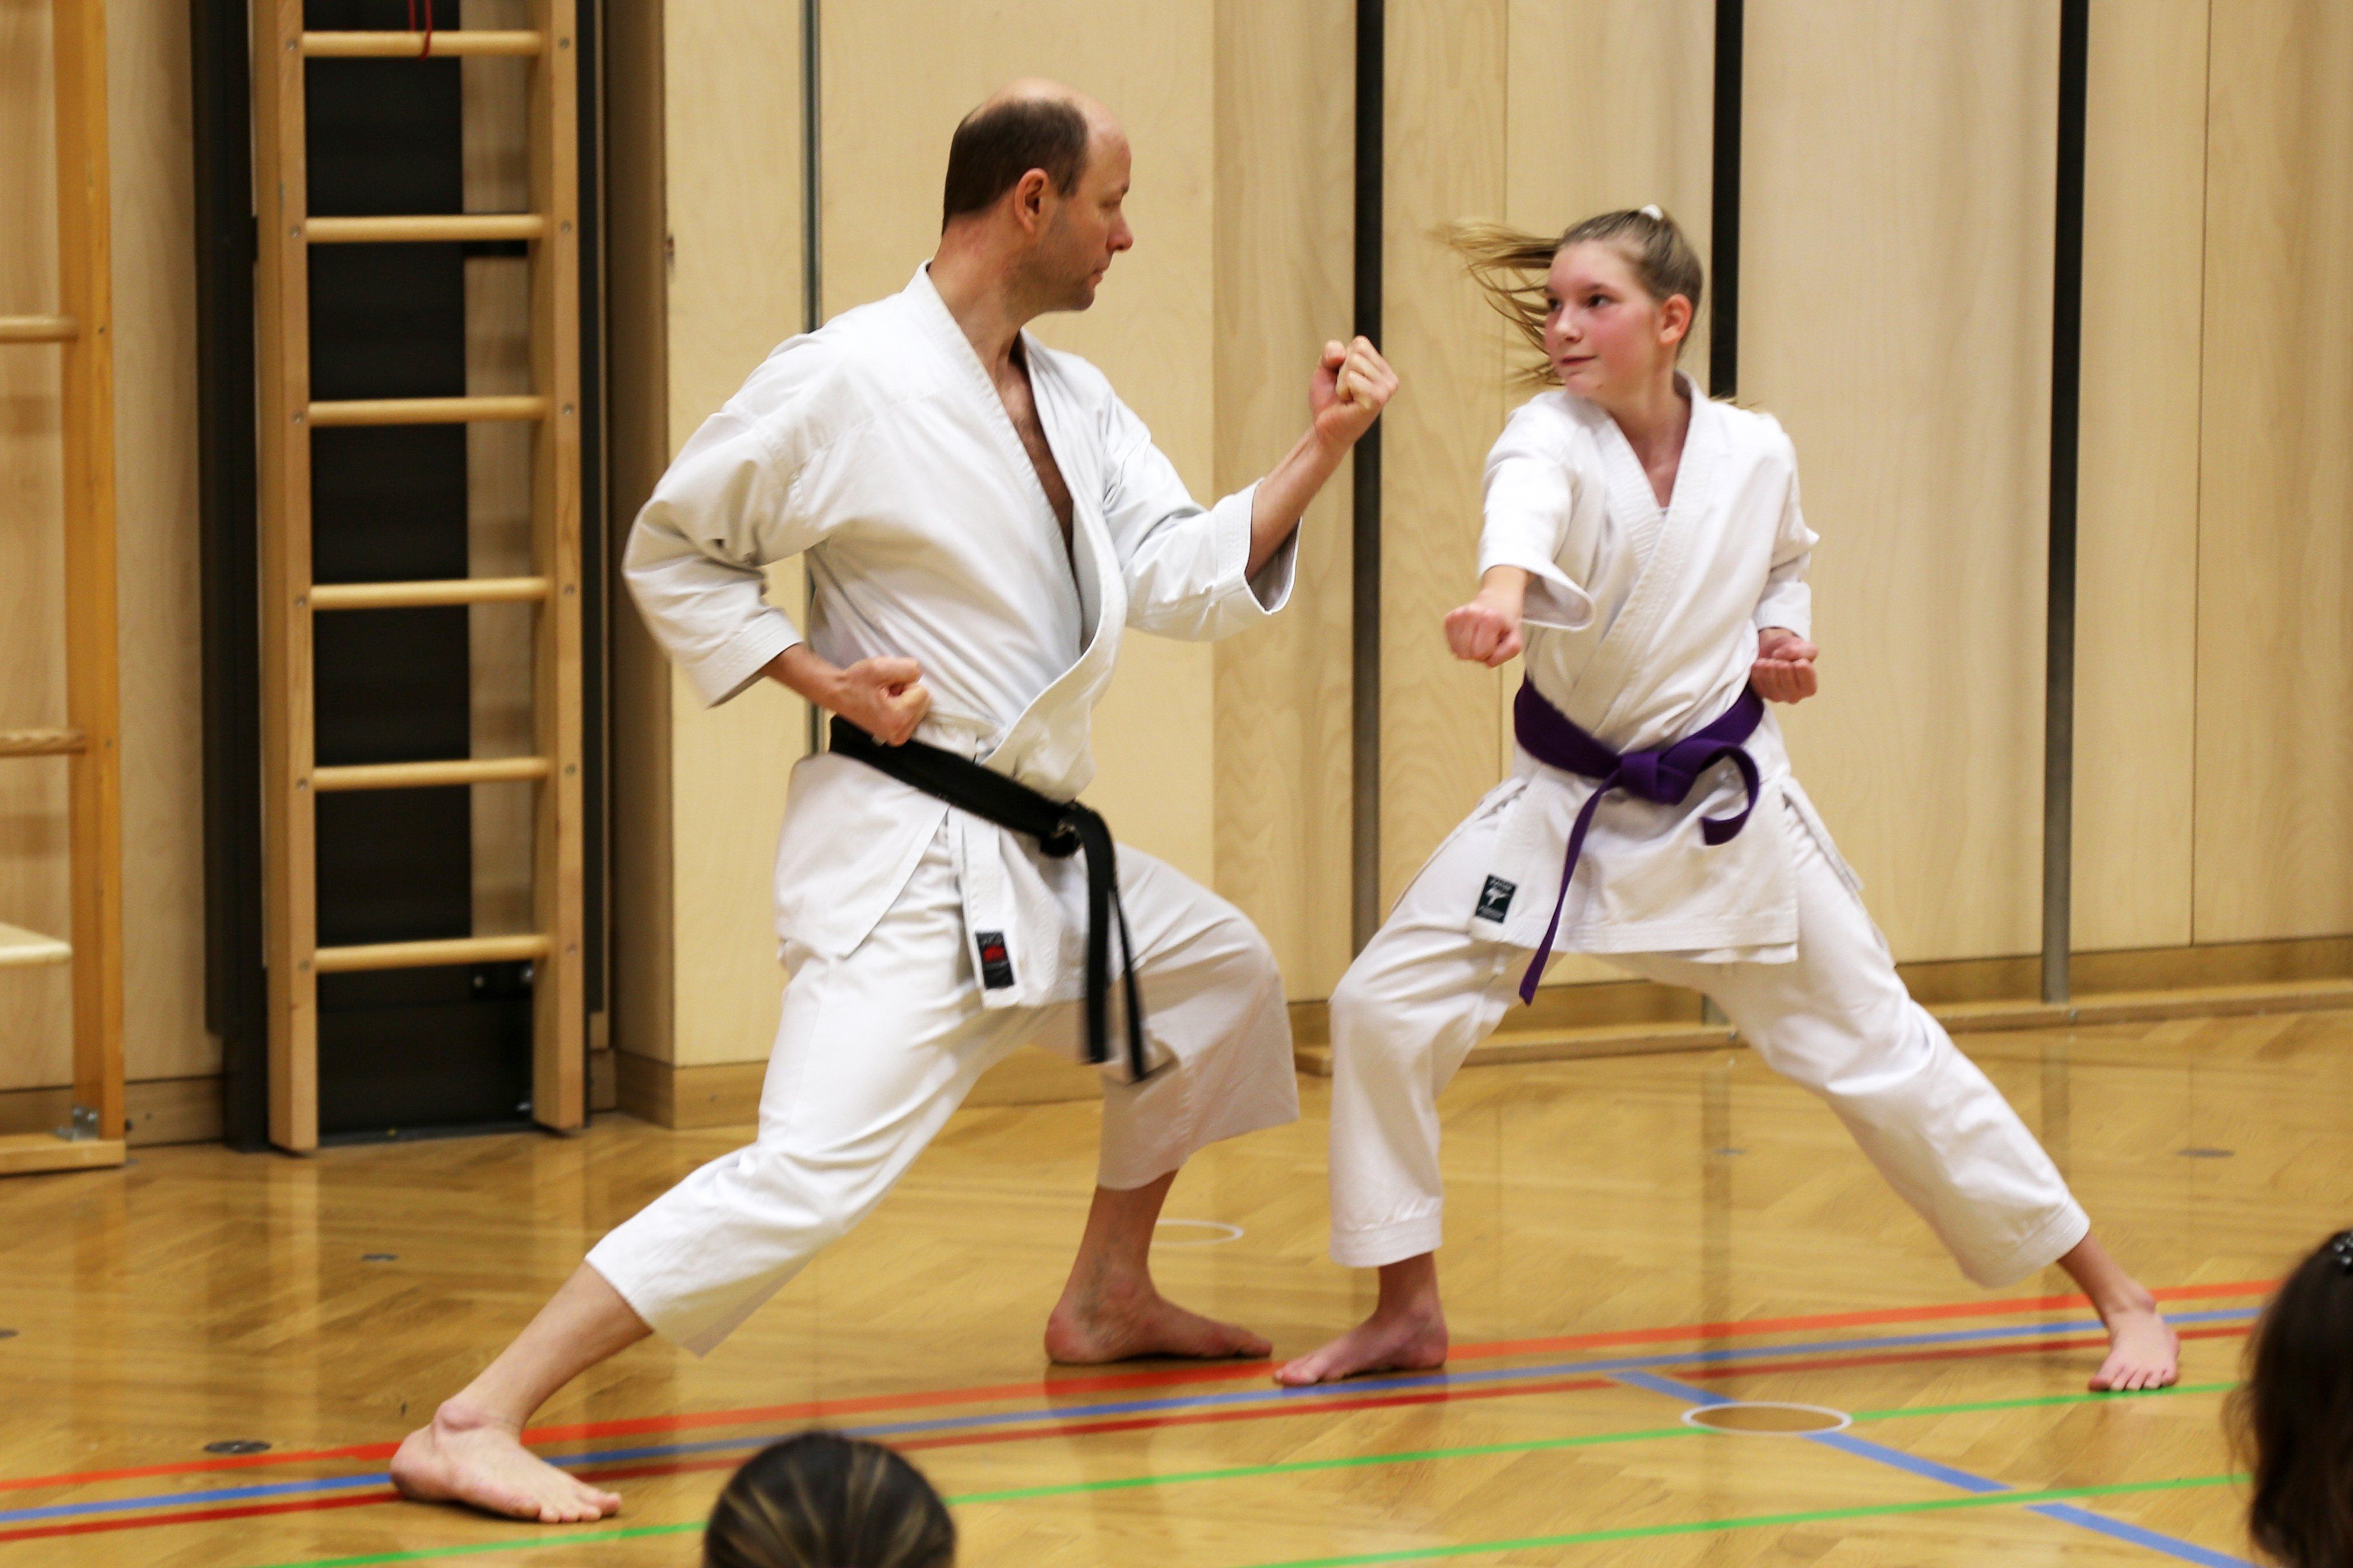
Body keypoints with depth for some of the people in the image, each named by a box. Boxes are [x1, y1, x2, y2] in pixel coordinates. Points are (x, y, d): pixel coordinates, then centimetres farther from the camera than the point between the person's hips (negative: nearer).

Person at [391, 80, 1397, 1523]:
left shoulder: (1075, 400, 11)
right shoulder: (847, 384, -14)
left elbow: (1185, 577, 5)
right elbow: (672, 553, -5)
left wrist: (1322, 452, -4)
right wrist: (824, 678, -15)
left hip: (1038, 850, 9)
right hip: (902, 855, -9)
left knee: (1219, 973, 24)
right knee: (813, 1169, -22)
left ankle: (1107, 1297, 38)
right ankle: (471, 1426, -25)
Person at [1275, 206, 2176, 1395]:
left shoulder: (1754, 457, -8)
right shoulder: (1553, 437, -16)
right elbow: (1527, 501, -43)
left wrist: (1785, 636, -6)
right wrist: (1502, 589, -66)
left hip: (1726, 807, 0)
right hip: (1567, 803, 0)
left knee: (1876, 1050, 2)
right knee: (1382, 1008, -10)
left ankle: (2117, 1297, 15)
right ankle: (1407, 1312, 9)